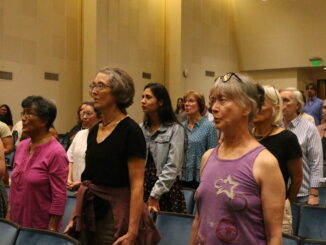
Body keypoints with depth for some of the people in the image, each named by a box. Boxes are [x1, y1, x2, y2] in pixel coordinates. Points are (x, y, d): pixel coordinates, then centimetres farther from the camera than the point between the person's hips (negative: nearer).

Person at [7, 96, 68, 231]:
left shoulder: (56, 153, -17)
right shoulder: (21, 146, 4)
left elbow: (59, 198, -17)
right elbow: (14, 186, 12)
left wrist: (51, 230, -15)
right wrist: (8, 216, 11)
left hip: (41, 227, -6)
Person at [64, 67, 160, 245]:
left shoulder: (130, 130, -13)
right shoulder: (93, 131, 8)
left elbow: (137, 185, -17)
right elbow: (88, 177, 13)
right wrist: (74, 217, 12)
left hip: (116, 215, -7)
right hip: (90, 213, 7)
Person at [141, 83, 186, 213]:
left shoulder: (175, 130, -6)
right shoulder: (141, 129, 8)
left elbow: (172, 167, -12)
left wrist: (155, 195, -14)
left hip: (166, 190, -4)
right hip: (143, 188, 4)